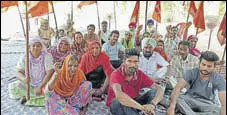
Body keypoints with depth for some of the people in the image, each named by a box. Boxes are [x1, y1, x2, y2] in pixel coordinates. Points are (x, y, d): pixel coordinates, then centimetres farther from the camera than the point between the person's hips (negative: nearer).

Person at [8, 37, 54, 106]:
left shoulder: (47, 56, -13)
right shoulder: (24, 58, -5)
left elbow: (49, 73, -18)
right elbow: (18, 72, -8)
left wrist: (40, 87, -25)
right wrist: (24, 78, -31)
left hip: (43, 84, -2)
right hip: (28, 84, 2)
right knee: (13, 87, -21)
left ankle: (26, 96, -7)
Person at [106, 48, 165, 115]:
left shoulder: (140, 74, -12)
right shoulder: (116, 74, -24)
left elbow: (159, 90, -17)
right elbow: (119, 95, -43)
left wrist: (152, 104, -37)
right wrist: (142, 107, -44)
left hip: (134, 103, 4)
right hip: (116, 104, -4)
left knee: (153, 93, -15)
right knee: (121, 101, -37)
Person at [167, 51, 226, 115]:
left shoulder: (219, 80, -14)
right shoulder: (191, 73, -16)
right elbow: (177, 88, -30)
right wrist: (172, 107, -44)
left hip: (206, 104, 1)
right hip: (190, 99, -1)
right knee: (176, 98, -30)